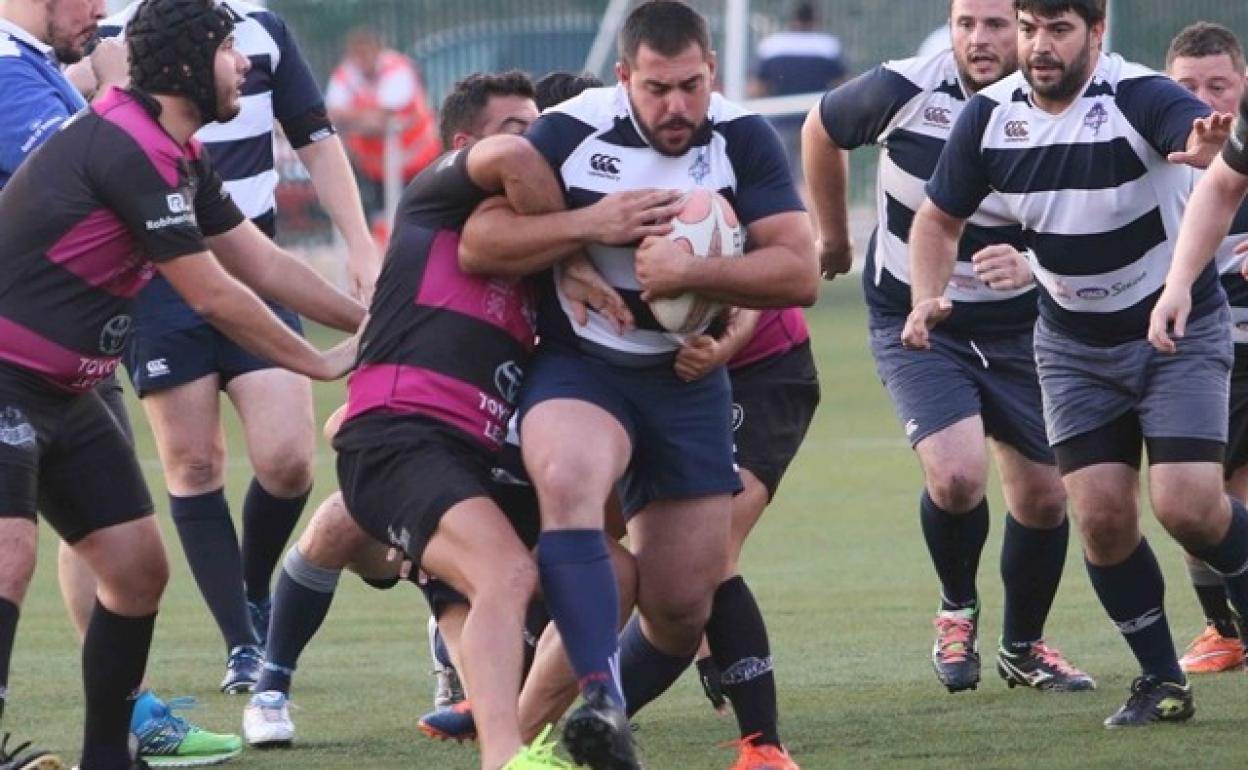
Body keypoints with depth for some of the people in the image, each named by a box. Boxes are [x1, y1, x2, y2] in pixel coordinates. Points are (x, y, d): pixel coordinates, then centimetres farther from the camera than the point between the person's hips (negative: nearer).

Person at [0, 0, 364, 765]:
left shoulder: (179, 158, 9)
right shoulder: (128, 149, -21)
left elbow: (265, 264, 18)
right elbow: (213, 295, -15)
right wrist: (322, 363, -3)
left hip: (64, 392, 10)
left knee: (140, 568, 9)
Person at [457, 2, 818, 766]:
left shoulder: (743, 141, -6)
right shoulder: (572, 132, -10)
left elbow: (800, 272, -14)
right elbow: (479, 246, -14)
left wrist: (691, 271, -27)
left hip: (688, 380, 3)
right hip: (579, 365, -3)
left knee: (683, 608, 2)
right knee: (567, 479, -38)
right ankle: (601, 700, -45)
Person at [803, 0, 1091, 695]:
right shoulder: (904, 91, -15)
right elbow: (822, 129, 7)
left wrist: (1031, 264, -38)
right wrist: (833, 237, 19)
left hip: (1016, 330, 2)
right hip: (914, 322, -2)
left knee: (1044, 495, 4)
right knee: (958, 475, -21)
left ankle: (1023, 645, 30)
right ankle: (958, 609, 9)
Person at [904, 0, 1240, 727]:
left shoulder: (1141, 98, -24)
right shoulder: (991, 115, -9)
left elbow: (1205, 136, -45)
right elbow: (939, 218, 5)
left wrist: (1212, 148, -69)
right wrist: (928, 298, -12)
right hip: (1074, 345, 4)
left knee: (1187, 505, -17)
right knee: (1102, 514, -5)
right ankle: (1162, 680, 11)